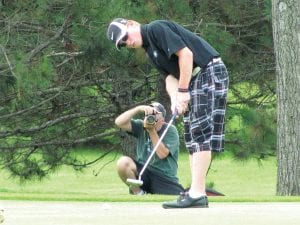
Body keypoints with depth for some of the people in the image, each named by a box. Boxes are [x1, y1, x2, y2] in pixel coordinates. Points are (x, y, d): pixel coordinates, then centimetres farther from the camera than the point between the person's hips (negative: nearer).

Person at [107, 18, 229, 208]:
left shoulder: (156, 29, -11)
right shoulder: (150, 49, 18)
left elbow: (185, 53, -19)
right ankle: (197, 193, 8)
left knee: (201, 133, -14)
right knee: (192, 136, 8)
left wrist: (183, 91, -16)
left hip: (210, 71, -10)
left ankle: (197, 194, -19)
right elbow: (170, 75, 11)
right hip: (195, 80, 10)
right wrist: (174, 97, -9)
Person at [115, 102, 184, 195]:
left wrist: (152, 131, -20)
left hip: (166, 179, -2)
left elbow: (162, 154, -18)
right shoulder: (141, 127, 3)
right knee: (123, 162, -27)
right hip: (143, 172, 2)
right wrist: (139, 109, -22)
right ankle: (138, 193, -3)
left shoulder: (171, 131, -5)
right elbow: (119, 122, -13)